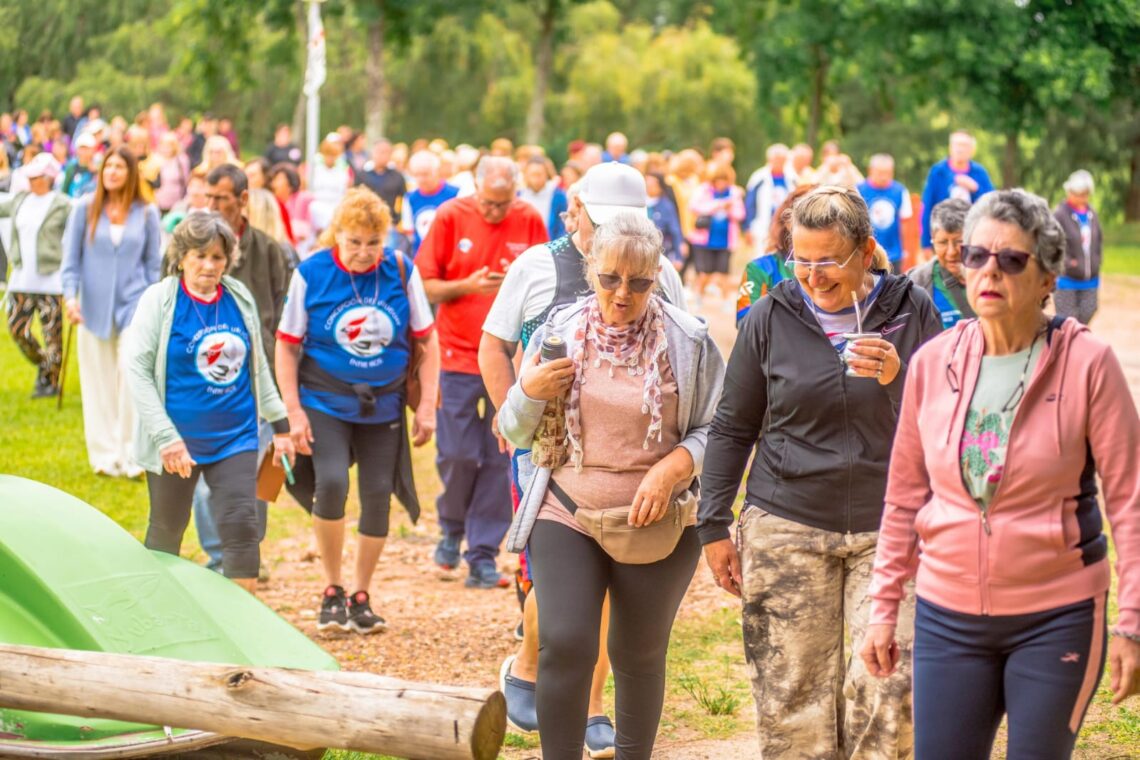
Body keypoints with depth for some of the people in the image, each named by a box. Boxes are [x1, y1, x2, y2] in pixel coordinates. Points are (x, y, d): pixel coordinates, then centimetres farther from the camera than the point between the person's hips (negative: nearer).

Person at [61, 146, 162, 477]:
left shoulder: (146, 213, 2)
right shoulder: (84, 208, 1)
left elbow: (154, 263, 8)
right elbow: (71, 256, 4)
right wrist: (70, 295, -8)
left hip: (134, 305, -1)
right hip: (94, 307, 1)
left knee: (133, 378, -12)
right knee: (98, 384, 5)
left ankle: (131, 454, -4)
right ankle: (104, 454, 13)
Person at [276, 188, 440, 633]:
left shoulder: (402, 272, -4)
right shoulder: (311, 274, -8)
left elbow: (426, 341, 5)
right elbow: (287, 345, -2)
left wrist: (427, 405, 0)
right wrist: (293, 411, -8)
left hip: (383, 407, 3)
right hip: (325, 403, -2)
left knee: (378, 495, 4)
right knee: (332, 483, -21)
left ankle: (361, 597, 21)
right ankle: (331, 591, -2)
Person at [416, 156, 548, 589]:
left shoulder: (530, 222, 2)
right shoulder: (451, 218, -2)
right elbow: (424, 286, -1)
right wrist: (467, 286, -17)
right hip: (459, 355, -1)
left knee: (499, 461, 0)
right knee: (457, 454, -3)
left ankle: (483, 557, 7)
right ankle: (451, 529, 26)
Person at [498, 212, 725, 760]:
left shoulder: (689, 342, -4)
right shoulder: (559, 333, 2)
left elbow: (715, 431, -2)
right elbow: (516, 433, 9)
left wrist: (673, 467, -19)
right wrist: (529, 393, -12)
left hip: (656, 524, -1)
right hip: (565, 514, 1)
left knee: (639, 657, 10)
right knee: (564, 647, -13)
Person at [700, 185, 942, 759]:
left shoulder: (910, 312, 0)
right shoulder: (771, 318, 1)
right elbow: (732, 427, 9)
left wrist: (899, 378, -18)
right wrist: (713, 527, 7)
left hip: (888, 528, 0)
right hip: (786, 528, 1)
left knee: (891, 682, -12)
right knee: (792, 693, 1)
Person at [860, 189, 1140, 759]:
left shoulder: (1087, 363, -9)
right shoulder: (933, 364, 1)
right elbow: (904, 498, 10)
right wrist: (884, 607, 9)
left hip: (1057, 618, -3)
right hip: (948, 617, 3)